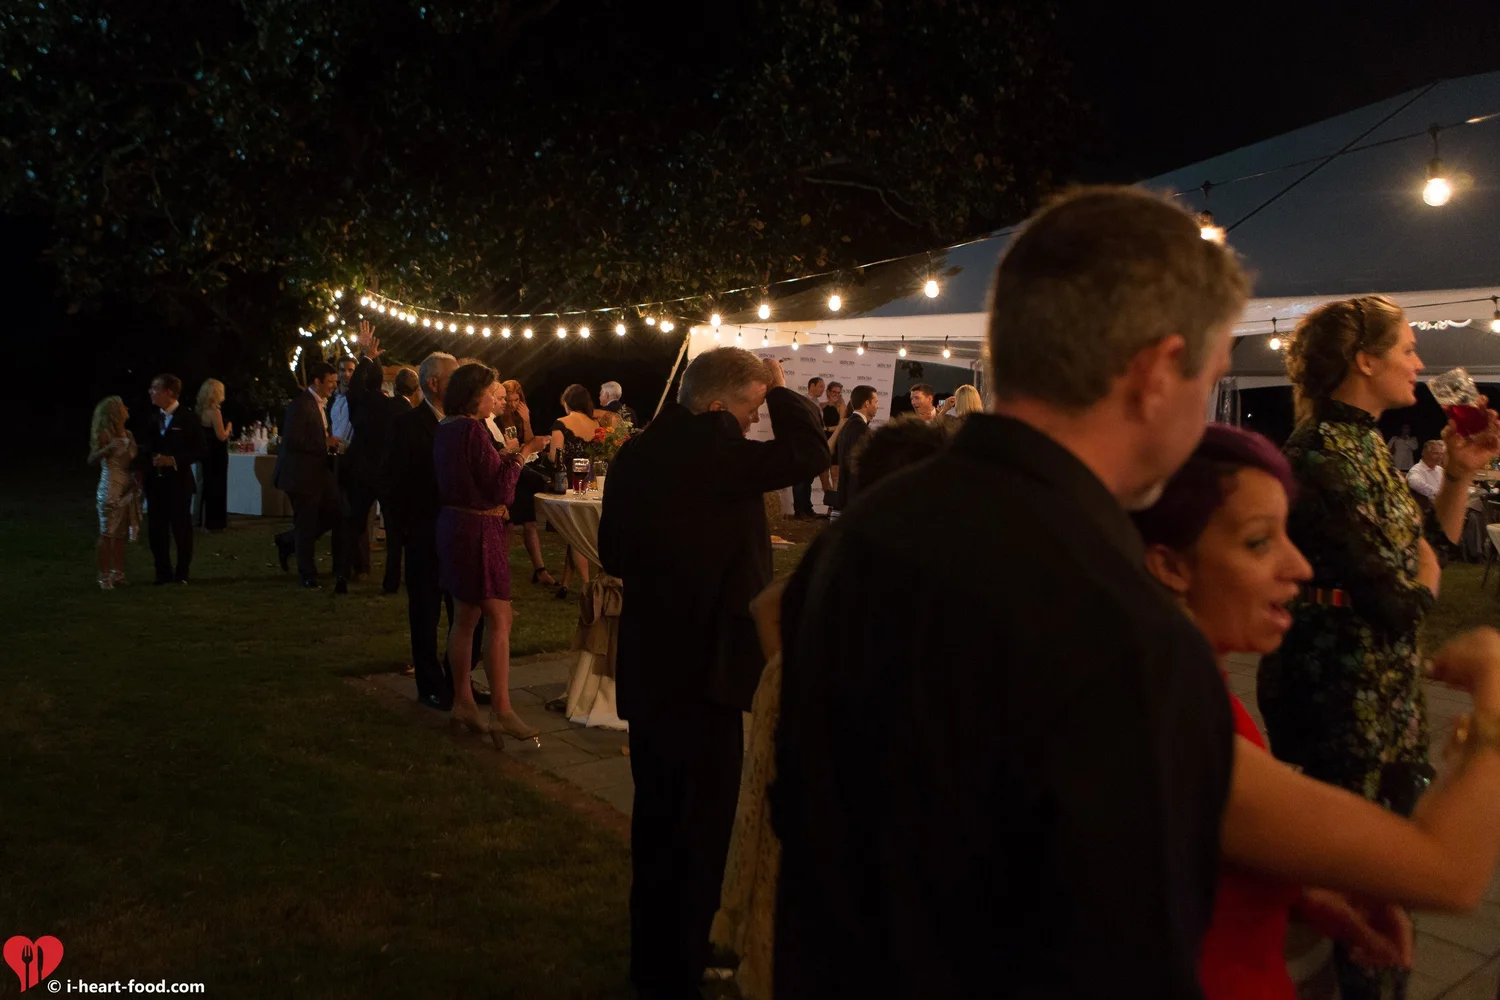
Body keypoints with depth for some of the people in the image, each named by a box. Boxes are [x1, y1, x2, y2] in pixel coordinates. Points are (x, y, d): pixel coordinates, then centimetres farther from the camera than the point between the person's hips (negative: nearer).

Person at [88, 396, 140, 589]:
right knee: (107, 533, -2)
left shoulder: (128, 435, 10)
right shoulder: (104, 435, -8)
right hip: (110, 489, -6)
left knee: (121, 534, 10)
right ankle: (104, 576, 1)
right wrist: (107, 449, -30)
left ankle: (117, 573, 17)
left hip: (128, 489, 6)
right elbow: (91, 460, -15)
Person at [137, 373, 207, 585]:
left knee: (181, 529, 5)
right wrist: (144, 459, -9)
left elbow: (200, 449, -10)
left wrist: (174, 460, -19)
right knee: (156, 529, 7)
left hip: (178, 481, -5)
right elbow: (148, 447, 11)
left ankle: (182, 573, 17)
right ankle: (163, 572, 18)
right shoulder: (154, 417, 10)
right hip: (155, 481, 5)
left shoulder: (188, 417, -7)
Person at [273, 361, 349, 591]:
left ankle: (288, 542, 27)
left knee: (334, 517, 7)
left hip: (321, 473, 9)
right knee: (307, 525, 3)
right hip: (303, 475, -9)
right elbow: (292, 440, -24)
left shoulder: (320, 404, 13)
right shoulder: (300, 404, -16)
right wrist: (326, 443, -18)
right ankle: (308, 576, 18)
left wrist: (331, 444, 6)